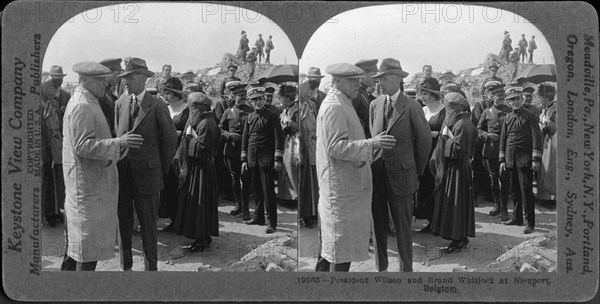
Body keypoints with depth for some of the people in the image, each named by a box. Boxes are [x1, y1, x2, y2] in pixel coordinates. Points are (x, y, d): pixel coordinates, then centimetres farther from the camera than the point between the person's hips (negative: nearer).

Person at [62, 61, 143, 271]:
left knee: (78, 234, 19)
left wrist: (121, 143, 12)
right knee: (90, 238, -4)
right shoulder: (81, 106, -19)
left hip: (91, 180, 11)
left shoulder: (87, 103, 15)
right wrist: (118, 143, -27)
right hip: (88, 182, -10)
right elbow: (83, 146, -25)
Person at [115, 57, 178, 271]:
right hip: (122, 172, 4)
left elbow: (170, 138, 0)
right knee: (123, 221, 12)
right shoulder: (120, 103, 6)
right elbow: (115, 135, 10)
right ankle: (125, 265, 27)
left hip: (146, 174, -4)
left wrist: (163, 168, 5)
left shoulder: (157, 106, -7)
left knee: (148, 223, 5)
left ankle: (150, 266, 18)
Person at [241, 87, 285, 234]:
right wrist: (244, 160, 9)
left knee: (268, 191, -6)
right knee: (257, 190, 12)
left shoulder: (272, 116, -1)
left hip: (266, 158, -5)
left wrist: (278, 159, -11)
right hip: (252, 159, 5)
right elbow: (245, 138, 14)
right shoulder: (249, 117, 13)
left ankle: (272, 222, -3)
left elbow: (278, 137, -5)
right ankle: (259, 217, 23)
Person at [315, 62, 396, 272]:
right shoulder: (334, 107, -18)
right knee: (343, 241, -4)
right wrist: (371, 144, -28)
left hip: (348, 182, 11)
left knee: (330, 237, 18)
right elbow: (336, 147, -25)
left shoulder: (342, 105, 16)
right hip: (341, 186, -11)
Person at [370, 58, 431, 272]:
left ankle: (406, 270, 17)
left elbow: (424, 139, 1)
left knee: (403, 226, 4)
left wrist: (418, 171, 7)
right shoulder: (375, 105, 7)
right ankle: (380, 267, 25)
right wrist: (373, 162, 11)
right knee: (378, 224, 12)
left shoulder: (412, 107, -7)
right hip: (377, 173, 4)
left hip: (400, 175, -4)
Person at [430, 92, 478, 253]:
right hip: (451, 168, 10)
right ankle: (462, 237, 23)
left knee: (455, 204, -3)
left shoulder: (461, 124, -19)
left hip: (457, 170, -10)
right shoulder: (456, 122, 11)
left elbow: (457, 149, -24)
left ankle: (459, 239, 4)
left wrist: (446, 136, -15)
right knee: (456, 203, 15)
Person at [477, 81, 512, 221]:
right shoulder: (487, 112, 7)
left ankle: (504, 208, 4)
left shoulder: (509, 111, 1)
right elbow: (479, 129, 12)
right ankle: (497, 205, 25)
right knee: (493, 179, 11)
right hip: (490, 150, 3)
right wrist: (488, 135, -6)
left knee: (504, 179, -4)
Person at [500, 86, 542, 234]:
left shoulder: (530, 116, -2)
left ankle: (530, 223, -3)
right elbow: (503, 139, 14)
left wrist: (536, 159, -13)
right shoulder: (508, 118, 12)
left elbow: (536, 138, -6)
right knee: (515, 190, 12)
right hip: (510, 159, 5)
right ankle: (517, 218, 24)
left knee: (526, 191, -6)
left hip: (524, 159, -5)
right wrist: (502, 160, 9)